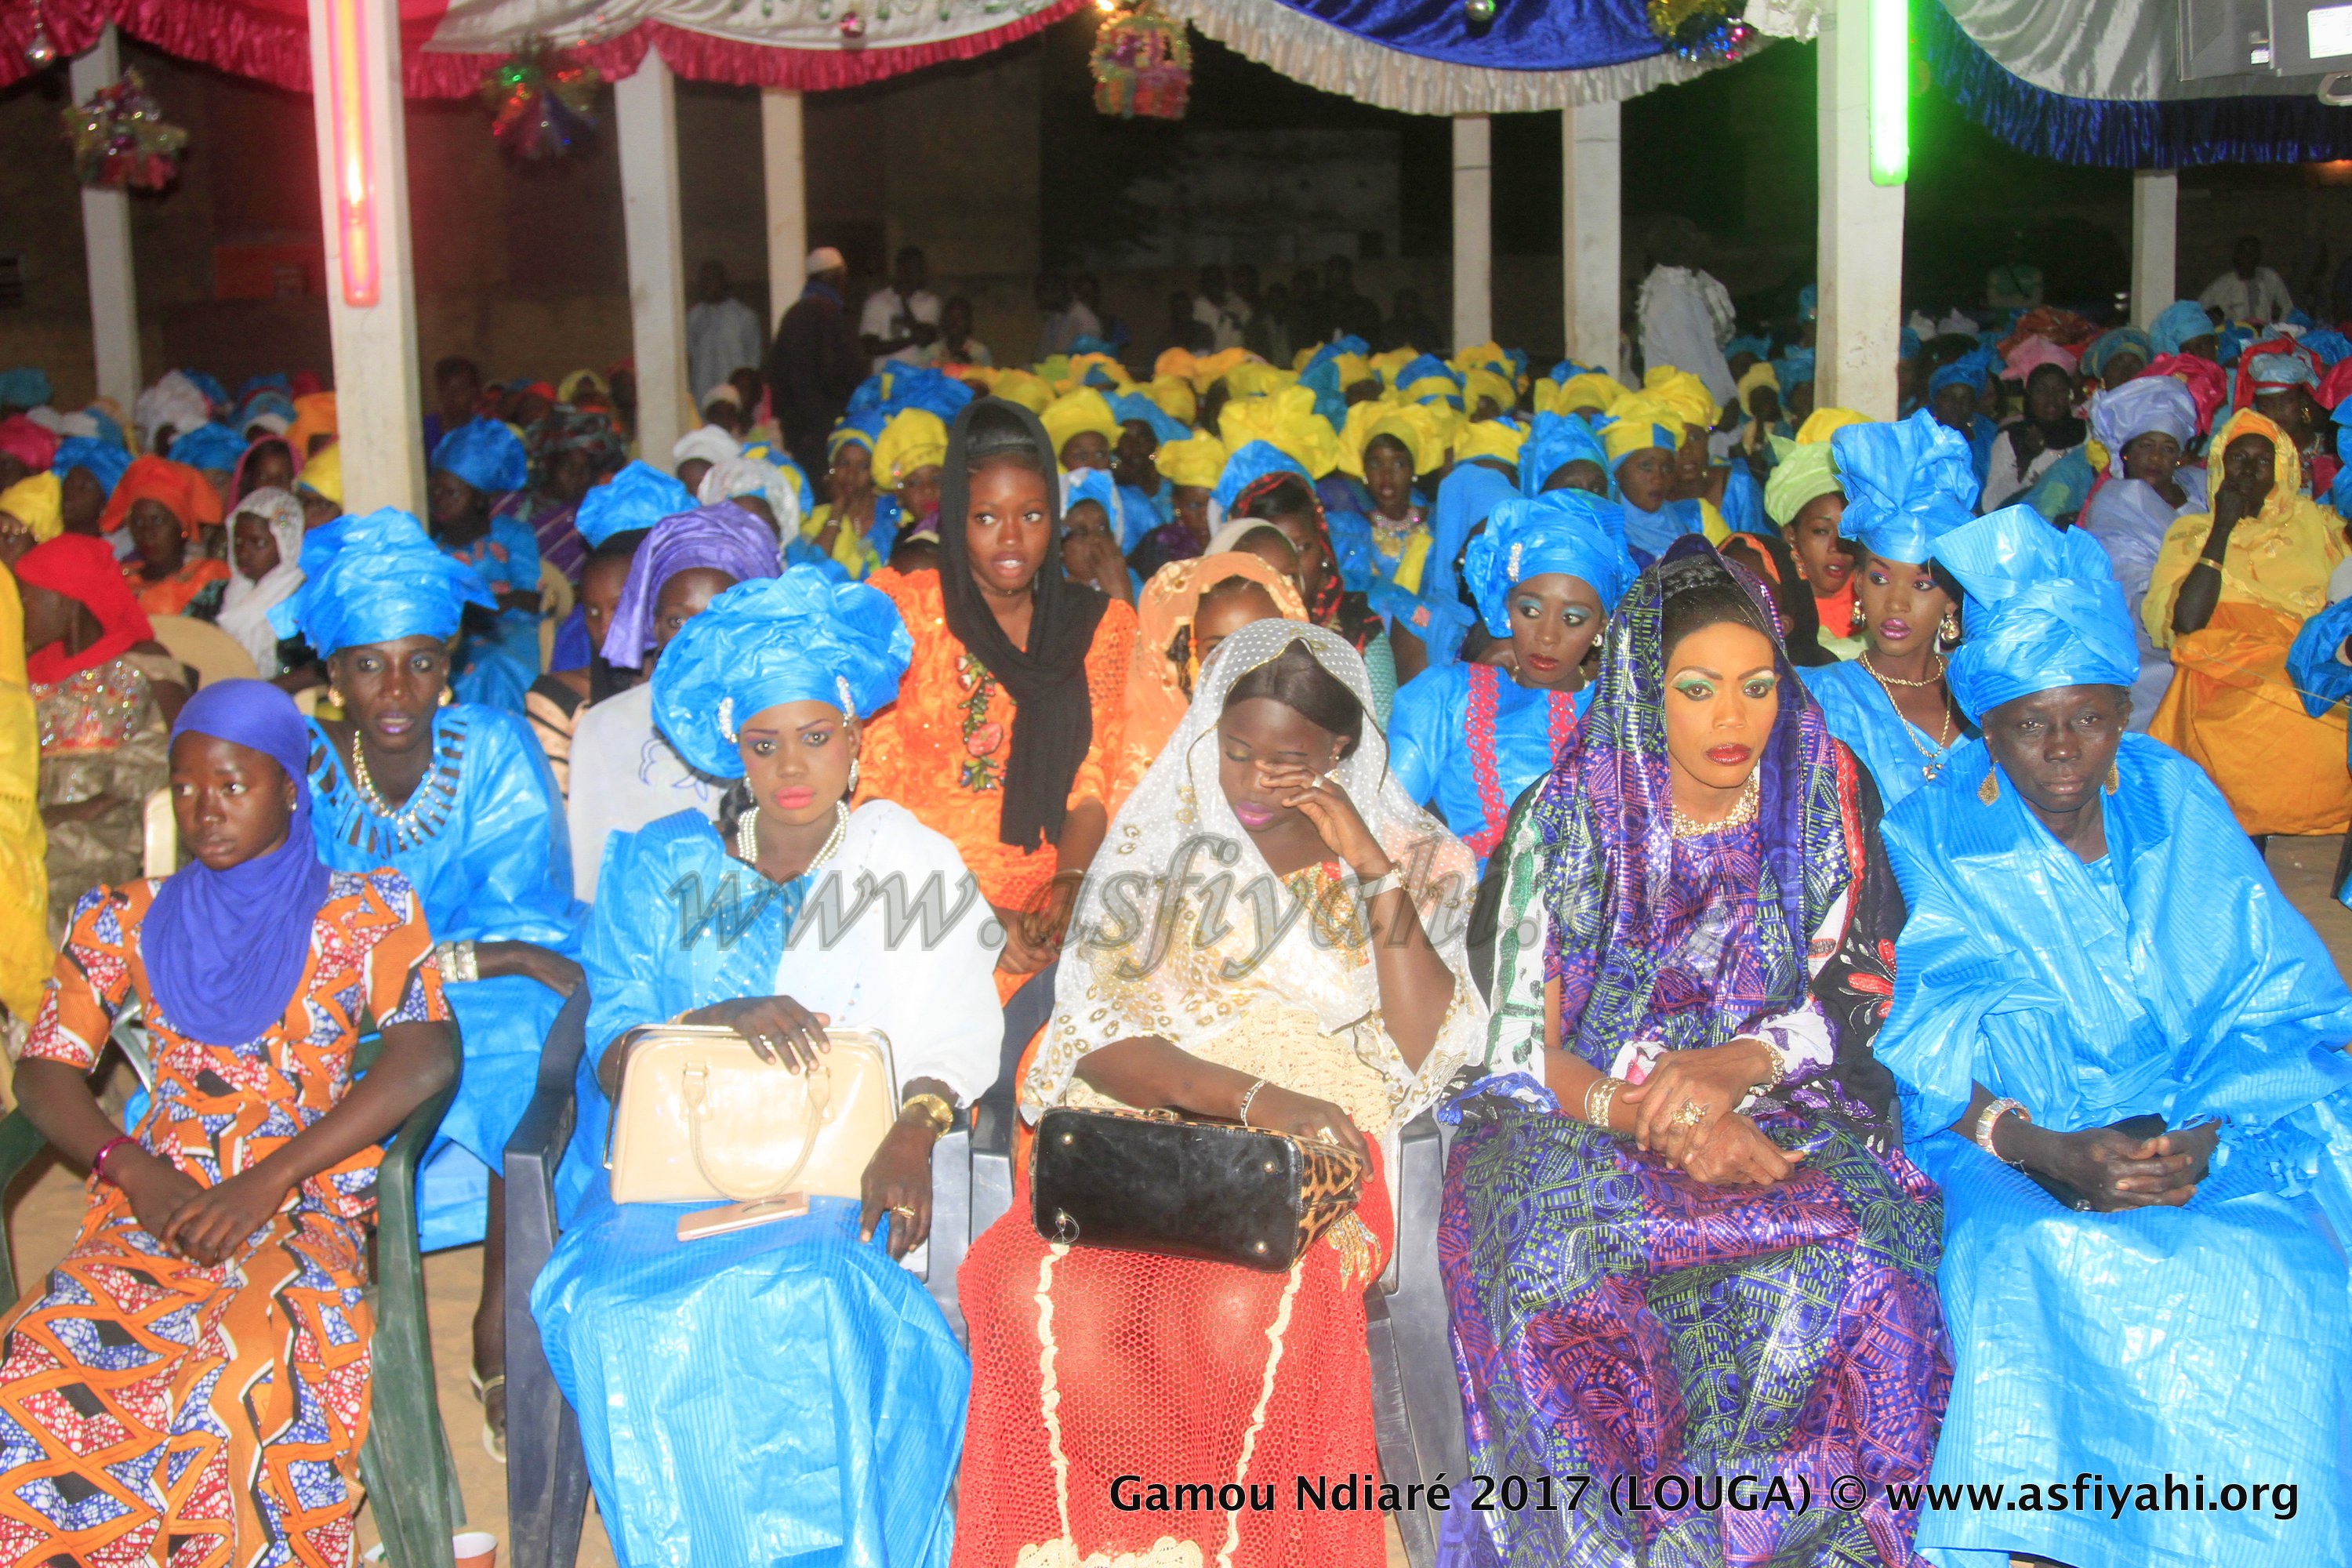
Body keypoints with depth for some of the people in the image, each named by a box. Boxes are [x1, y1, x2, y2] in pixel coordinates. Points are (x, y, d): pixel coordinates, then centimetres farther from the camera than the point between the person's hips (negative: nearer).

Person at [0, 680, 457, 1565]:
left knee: (255, 1368, -36)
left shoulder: (363, 914, 10)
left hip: (308, 1207, -3)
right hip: (157, 1206, 3)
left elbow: (426, 1058, -5)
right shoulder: (126, 921, 19)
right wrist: (132, 1168, -9)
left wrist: (269, 1183, -14)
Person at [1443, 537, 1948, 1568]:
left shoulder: (1825, 802, 4)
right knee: (1557, 1259, -34)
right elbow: (1527, 1045, -4)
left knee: (1848, 1263, -32)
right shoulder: (1570, 817, -1)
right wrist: (1653, 1122, -22)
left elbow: (1859, 991, 1)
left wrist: (1733, 1065, -19)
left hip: (1781, 1111, 1)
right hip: (1584, 1117, -1)